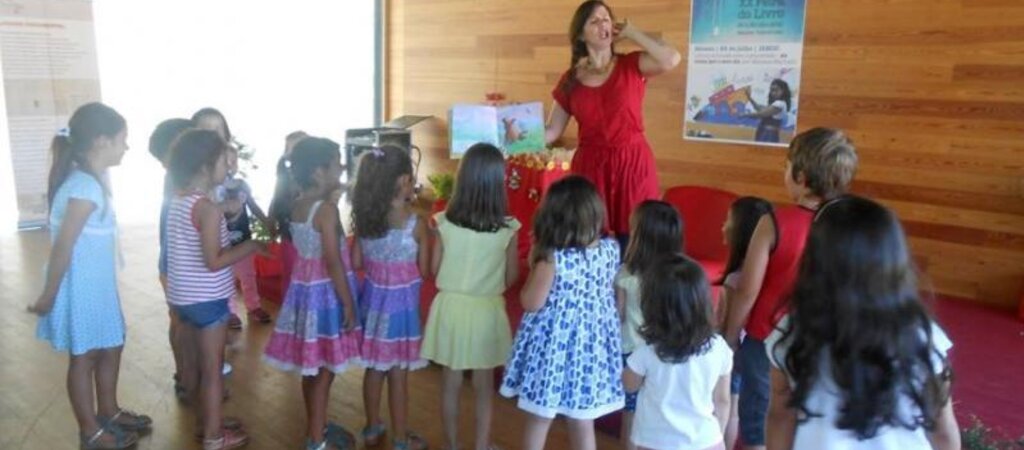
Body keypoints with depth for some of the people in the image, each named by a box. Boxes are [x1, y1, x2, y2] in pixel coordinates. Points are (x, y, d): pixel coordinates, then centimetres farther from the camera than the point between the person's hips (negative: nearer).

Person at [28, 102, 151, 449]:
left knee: (111, 348, 20)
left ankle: (109, 413, 38)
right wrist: (49, 295, -14)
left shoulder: (90, 181, 5)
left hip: (98, 285, 9)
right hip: (81, 287, -9)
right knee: (84, 357, 6)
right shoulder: (85, 187, -25)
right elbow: (62, 246, -21)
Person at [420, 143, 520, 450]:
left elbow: (434, 269, -2)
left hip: (451, 307, 2)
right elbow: (511, 278, -5)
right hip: (486, 310, -1)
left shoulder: (445, 222, -11)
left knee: (451, 384, 17)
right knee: (484, 387, 15)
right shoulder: (507, 229, -14)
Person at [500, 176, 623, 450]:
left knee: (538, 420, 16)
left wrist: (534, 264, -2)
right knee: (583, 422, 19)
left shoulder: (552, 258, -22)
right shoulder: (611, 250, -7)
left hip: (554, 343, -4)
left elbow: (531, 303, -15)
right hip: (591, 344, 4)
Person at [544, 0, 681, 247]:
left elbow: (671, 59, -19)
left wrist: (630, 32, -6)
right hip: (590, 168, 2)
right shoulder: (570, 80, 6)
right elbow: (552, 131, 5)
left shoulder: (632, 66, 1)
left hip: (632, 165, -1)